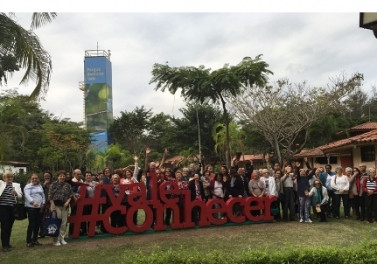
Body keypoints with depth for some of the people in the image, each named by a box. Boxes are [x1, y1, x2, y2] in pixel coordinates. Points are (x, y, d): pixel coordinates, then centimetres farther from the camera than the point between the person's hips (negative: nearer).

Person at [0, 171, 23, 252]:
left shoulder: (16, 185, 9)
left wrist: (16, 193, -17)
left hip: (13, 208, 3)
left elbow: (20, 196, 3)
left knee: (9, 226, 11)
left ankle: (7, 243, 26)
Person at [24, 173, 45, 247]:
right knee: (31, 224, -7)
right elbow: (27, 195, -16)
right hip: (31, 207, -6)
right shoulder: (28, 186, -1)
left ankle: (35, 240, 20)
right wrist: (33, 202, -32)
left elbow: (43, 195, 18)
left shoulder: (40, 186, 17)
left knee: (37, 224, 9)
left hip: (39, 207, 6)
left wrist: (43, 203, 3)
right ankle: (28, 241, 3)